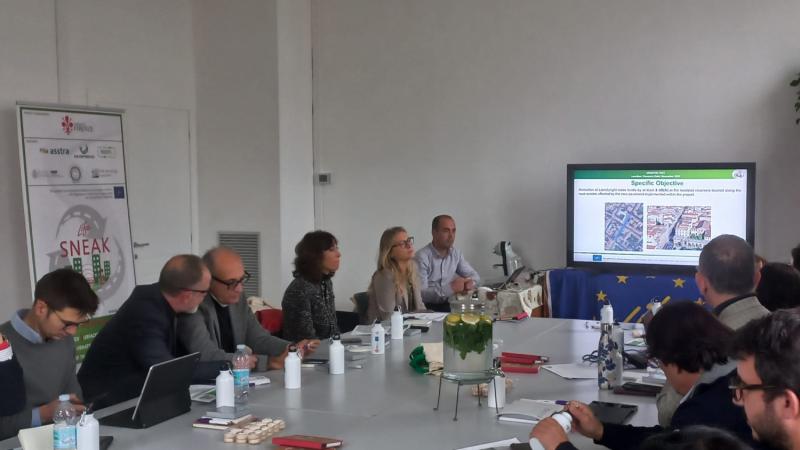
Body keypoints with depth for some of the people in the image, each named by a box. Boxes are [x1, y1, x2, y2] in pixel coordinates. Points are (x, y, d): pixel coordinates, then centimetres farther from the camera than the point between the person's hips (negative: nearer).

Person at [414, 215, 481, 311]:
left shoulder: (455, 253, 8)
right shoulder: (422, 257, -15)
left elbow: (474, 275, 17)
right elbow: (420, 294, -22)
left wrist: (471, 282, -8)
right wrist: (450, 288, -29)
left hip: (447, 305, 7)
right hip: (426, 309, -7)